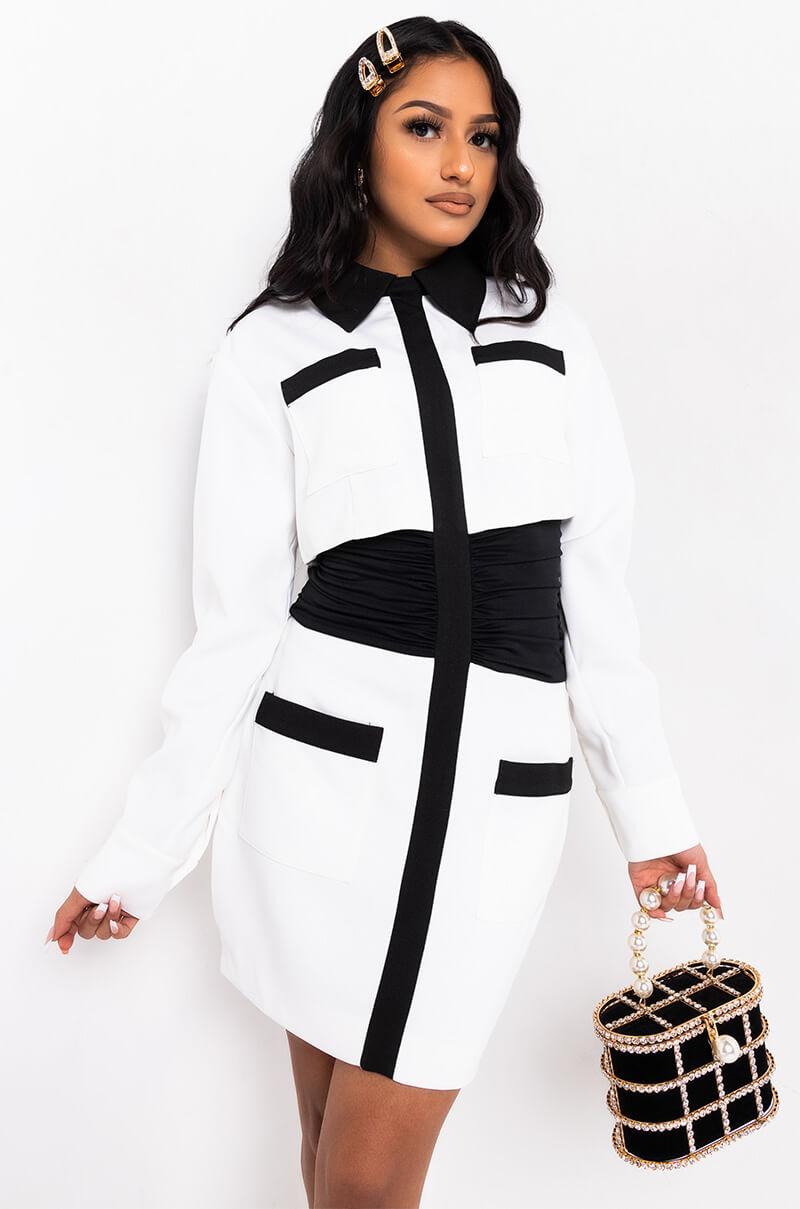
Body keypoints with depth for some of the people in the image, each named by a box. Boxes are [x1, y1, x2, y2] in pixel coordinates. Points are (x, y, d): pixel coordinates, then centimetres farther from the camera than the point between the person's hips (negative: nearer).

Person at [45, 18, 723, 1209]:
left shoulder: (548, 326, 9)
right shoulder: (273, 347, 3)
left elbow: (597, 586, 9)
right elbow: (236, 623, 3)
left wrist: (652, 803, 7)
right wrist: (142, 853, 3)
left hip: (498, 783, 1)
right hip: (322, 763, -1)